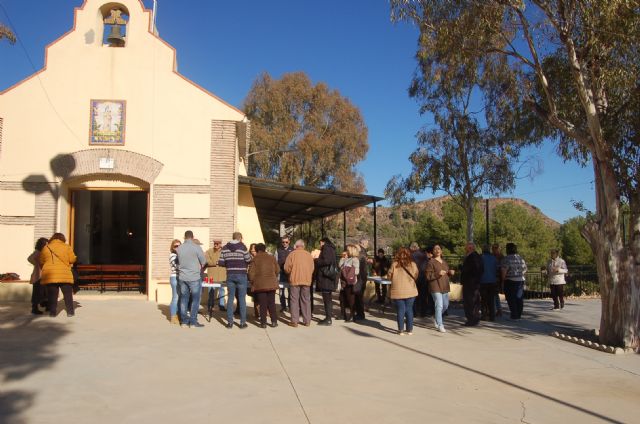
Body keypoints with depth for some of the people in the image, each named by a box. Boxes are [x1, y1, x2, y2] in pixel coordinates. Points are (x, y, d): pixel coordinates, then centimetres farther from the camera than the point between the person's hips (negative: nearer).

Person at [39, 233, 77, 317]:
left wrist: (44, 270, 27)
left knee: (52, 295, 6)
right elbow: (72, 259, -1)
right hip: (64, 275, -2)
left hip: (49, 275, 2)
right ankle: (70, 311, 7)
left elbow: (41, 262, 9)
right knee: (68, 294, 6)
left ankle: (52, 312, 6)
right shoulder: (67, 247, 2)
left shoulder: (46, 248, 8)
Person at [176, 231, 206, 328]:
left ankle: (184, 321, 15)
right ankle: (193, 322, 3)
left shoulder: (179, 248, 1)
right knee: (195, 299, 4)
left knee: (183, 299, 11)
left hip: (182, 277, 4)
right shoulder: (196, 247, -12)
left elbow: (179, 262, 8)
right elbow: (203, 262, -5)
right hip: (194, 277, -4)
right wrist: (200, 269, 13)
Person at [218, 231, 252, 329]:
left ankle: (229, 322, 11)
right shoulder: (242, 247, -8)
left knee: (230, 298, 9)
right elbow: (248, 260, -6)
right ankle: (243, 322, 7)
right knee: (242, 299, 4)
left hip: (230, 275, 3)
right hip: (241, 275, -3)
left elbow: (220, 263, 1)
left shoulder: (225, 248, 3)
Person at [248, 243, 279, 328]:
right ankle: (274, 321, 10)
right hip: (271, 284, 2)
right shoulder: (272, 258, 5)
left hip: (260, 285, -2)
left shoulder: (255, 259, -3)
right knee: (272, 303, 10)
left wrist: (252, 282, 9)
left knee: (262, 304, 3)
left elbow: (251, 272, -7)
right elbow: (277, 270, 7)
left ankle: (263, 323, 3)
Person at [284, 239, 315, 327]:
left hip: (295, 280, -2)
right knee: (306, 300, 9)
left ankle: (294, 321, 1)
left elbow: (287, 268, -4)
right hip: (306, 280, 3)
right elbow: (312, 268, 5)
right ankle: (307, 321, 11)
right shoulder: (309, 255, 5)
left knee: (294, 300, 3)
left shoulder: (292, 254, -3)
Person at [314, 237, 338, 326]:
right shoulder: (330, 249, 20)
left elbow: (326, 261, -21)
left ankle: (328, 319, -8)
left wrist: (315, 260, -8)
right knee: (328, 299, 13)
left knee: (327, 298, -9)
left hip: (326, 277, -10)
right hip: (328, 276, 10)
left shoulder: (326, 248, -8)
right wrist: (317, 260, 13)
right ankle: (328, 318, 18)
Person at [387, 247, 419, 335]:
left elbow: (389, 276, -2)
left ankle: (401, 330, 9)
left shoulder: (394, 264, -10)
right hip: (410, 291, 1)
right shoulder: (413, 264, -6)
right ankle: (409, 329, 16)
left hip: (398, 291, -1)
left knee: (400, 310, 7)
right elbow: (416, 277, 7)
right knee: (409, 309, 13)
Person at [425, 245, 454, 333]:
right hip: (435, 287, -8)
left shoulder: (444, 262, 15)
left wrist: (450, 272, 5)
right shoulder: (431, 263, -8)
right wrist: (438, 274, -25)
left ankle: (436, 317, 39)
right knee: (439, 306, -11)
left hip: (445, 287, 8)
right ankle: (440, 325, -3)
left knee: (445, 305, 14)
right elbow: (427, 276, -13)